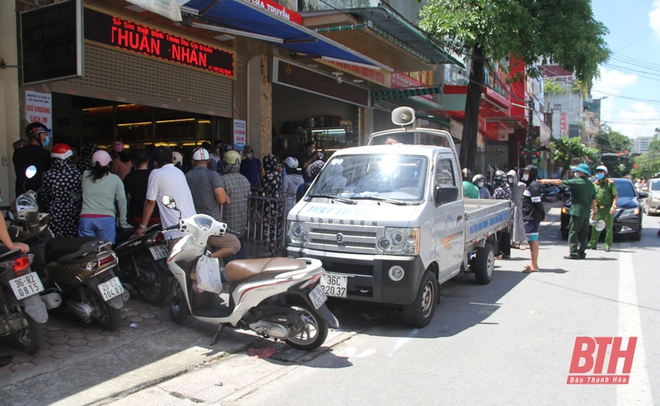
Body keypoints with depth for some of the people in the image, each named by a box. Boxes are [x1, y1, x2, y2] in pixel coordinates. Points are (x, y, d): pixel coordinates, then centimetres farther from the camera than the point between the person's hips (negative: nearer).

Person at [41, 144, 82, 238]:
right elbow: (82, 194, -1)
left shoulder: (47, 175, -5)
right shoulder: (75, 173, -8)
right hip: (73, 215, 0)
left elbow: (45, 197, 4)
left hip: (56, 214, 0)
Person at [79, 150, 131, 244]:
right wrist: (123, 223, 10)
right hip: (106, 219, -2)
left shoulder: (85, 175, 12)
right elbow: (122, 201, 5)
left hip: (85, 218, 2)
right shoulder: (115, 179, 6)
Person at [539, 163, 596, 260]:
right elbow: (593, 200, 15)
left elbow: (559, 182, -9)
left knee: (573, 232, -3)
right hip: (586, 213, 8)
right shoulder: (591, 185, 11)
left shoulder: (577, 182, -11)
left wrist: (546, 181, -2)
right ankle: (581, 252, 13)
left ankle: (573, 253, -5)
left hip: (577, 211, -7)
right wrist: (593, 210, 25)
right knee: (583, 233, 11)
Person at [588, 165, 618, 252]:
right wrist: (593, 210, 12)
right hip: (598, 208, 4)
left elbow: (616, 196, -5)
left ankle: (608, 245, 4)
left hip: (608, 208, -4)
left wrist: (614, 206, -17)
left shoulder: (610, 183, -1)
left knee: (609, 228, -1)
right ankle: (593, 244, 11)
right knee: (595, 227, 5)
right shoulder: (594, 184, 12)